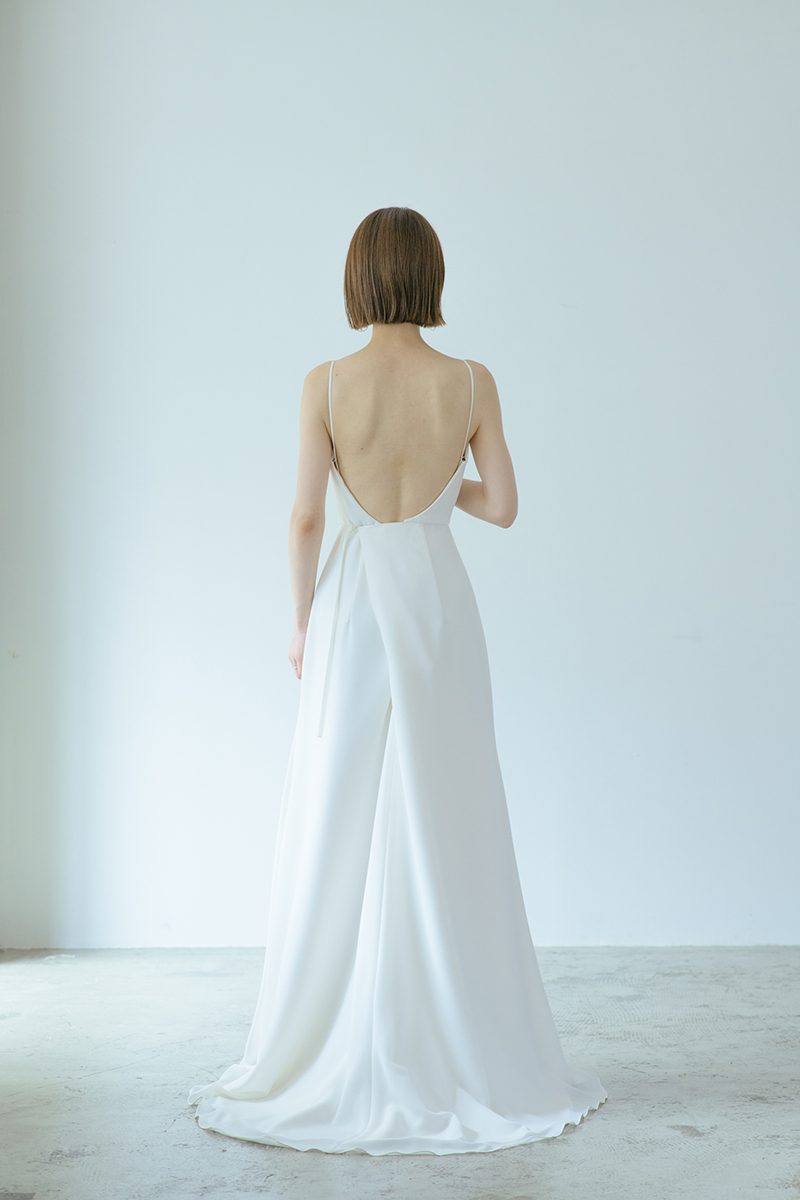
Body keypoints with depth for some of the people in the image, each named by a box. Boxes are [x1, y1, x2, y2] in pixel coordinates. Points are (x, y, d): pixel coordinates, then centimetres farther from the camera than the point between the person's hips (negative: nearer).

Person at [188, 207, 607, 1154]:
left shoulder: (327, 384, -8)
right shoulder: (472, 382, -4)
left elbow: (305, 519, -7)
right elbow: (502, 506, 0)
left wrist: (301, 621, 5)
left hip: (355, 607, -1)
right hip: (439, 609, 1)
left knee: (340, 832, 7)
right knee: (443, 833, 8)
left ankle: (336, 1060, 13)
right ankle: (462, 1053, 15)